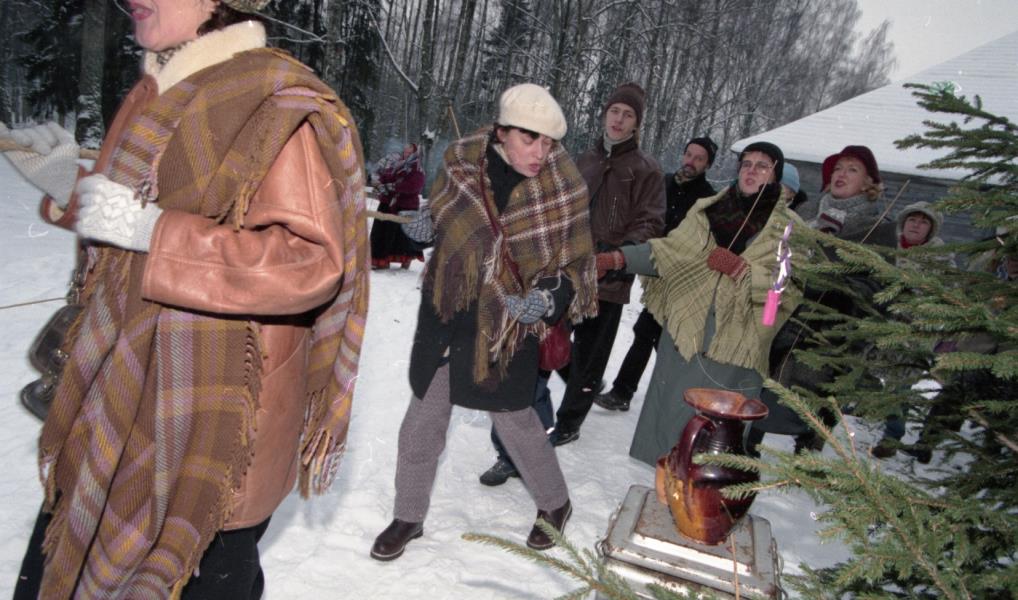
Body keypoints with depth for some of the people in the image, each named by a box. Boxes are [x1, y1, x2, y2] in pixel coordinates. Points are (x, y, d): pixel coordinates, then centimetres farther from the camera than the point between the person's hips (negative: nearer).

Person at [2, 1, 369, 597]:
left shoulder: (277, 105, -16)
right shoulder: (155, 94, 12)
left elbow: (312, 263, -27)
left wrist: (150, 230, -26)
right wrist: (72, 189, 8)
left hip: (216, 422, -8)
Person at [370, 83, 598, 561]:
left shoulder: (563, 190, -15)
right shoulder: (462, 159, -8)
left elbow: (573, 266, -7)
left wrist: (548, 296, -26)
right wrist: (426, 221, -10)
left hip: (506, 318, -3)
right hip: (446, 307, 3)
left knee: (513, 415, 8)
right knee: (425, 413, 9)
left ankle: (554, 502, 36)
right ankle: (408, 514, 30)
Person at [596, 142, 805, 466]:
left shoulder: (791, 230, 1)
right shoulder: (708, 210, 9)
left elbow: (791, 288, -9)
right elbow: (668, 251, 1)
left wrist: (742, 270, -20)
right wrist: (618, 258, -13)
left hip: (734, 351, -3)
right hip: (683, 334, 3)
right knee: (666, 412, 13)